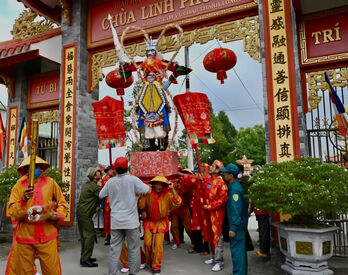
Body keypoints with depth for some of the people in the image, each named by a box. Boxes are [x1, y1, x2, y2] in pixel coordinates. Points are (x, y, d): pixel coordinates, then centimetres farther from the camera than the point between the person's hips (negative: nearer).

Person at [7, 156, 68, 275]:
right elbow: (11, 212, -4)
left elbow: (62, 204, 9)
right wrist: (23, 200, -21)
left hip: (47, 236, 0)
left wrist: (57, 215, -9)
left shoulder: (50, 183, 2)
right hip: (25, 235, 1)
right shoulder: (19, 185, 3)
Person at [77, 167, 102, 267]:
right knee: (90, 235, -6)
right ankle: (85, 260, -3)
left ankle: (84, 257, 24)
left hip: (80, 212, 10)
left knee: (84, 235, 15)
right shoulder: (93, 186, -16)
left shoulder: (87, 184, 15)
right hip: (85, 214, -10)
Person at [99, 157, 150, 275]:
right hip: (131, 220, -3)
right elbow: (147, 190, -12)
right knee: (133, 249, 9)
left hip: (115, 220, 3)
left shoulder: (110, 181, 1)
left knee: (114, 249, 10)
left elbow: (101, 195, 14)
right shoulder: (133, 179, -11)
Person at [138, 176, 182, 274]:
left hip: (161, 223, -1)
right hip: (149, 221, 1)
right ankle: (149, 261, 29)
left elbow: (177, 203, -28)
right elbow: (141, 204, 2)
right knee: (147, 243, 3)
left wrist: (172, 189, -32)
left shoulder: (168, 195, -13)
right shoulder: (148, 194, -13)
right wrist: (143, 211, -15)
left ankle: (156, 266, 16)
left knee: (158, 244, -2)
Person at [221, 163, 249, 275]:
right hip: (240, 224, 10)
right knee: (240, 249, 19)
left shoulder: (235, 188, -20)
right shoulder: (235, 186, 10)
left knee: (237, 250, -2)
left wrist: (233, 228, -23)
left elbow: (236, 209, -24)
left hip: (237, 225, -10)